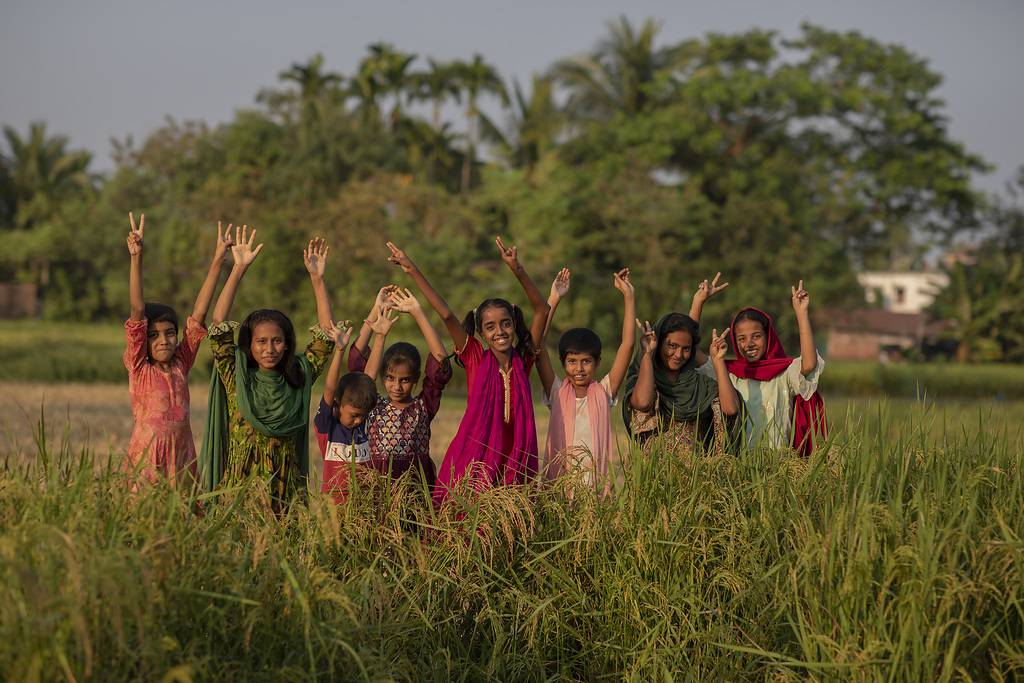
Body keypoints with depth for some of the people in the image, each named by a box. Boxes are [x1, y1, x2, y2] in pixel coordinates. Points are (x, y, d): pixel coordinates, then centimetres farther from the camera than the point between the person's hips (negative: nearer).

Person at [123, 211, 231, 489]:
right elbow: (137, 311, -9)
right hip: (147, 461, -4)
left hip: (181, 461, 4)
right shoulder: (139, 367, 0)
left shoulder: (180, 365, 9)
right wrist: (136, 258, -18)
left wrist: (218, 261, 6)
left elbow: (199, 313, 8)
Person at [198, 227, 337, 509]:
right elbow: (219, 323, -4)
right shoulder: (236, 377, 3)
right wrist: (239, 269, -6)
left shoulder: (299, 377, 10)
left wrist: (317, 278, 7)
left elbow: (327, 332, 11)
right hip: (240, 485, -2)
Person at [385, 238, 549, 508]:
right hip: (477, 459, -2)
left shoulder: (523, 360, 5)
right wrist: (413, 272, -7)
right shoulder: (476, 360, 1)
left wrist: (518, 271, -12)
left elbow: (542, 311, -1)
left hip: (515, 461, 2)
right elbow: (446, 315, -3)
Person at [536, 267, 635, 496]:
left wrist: (628, 296, 2)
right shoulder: (557, 392, 7)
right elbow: (538, 342, 0)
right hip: (559, 484, 0)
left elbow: (628, 344, 4)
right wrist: (553, 299, -1)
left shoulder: (603, 392, 7)